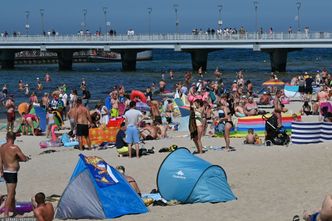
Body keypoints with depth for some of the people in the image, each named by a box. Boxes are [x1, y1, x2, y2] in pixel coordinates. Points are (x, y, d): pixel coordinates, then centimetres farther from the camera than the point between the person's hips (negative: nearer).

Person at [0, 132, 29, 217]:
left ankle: (13, 209, 38)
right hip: (12, 173, -8)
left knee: (12, 192, 24)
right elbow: (24, 159, -13)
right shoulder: (15, 148, -17)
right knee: (10, 194, -7)